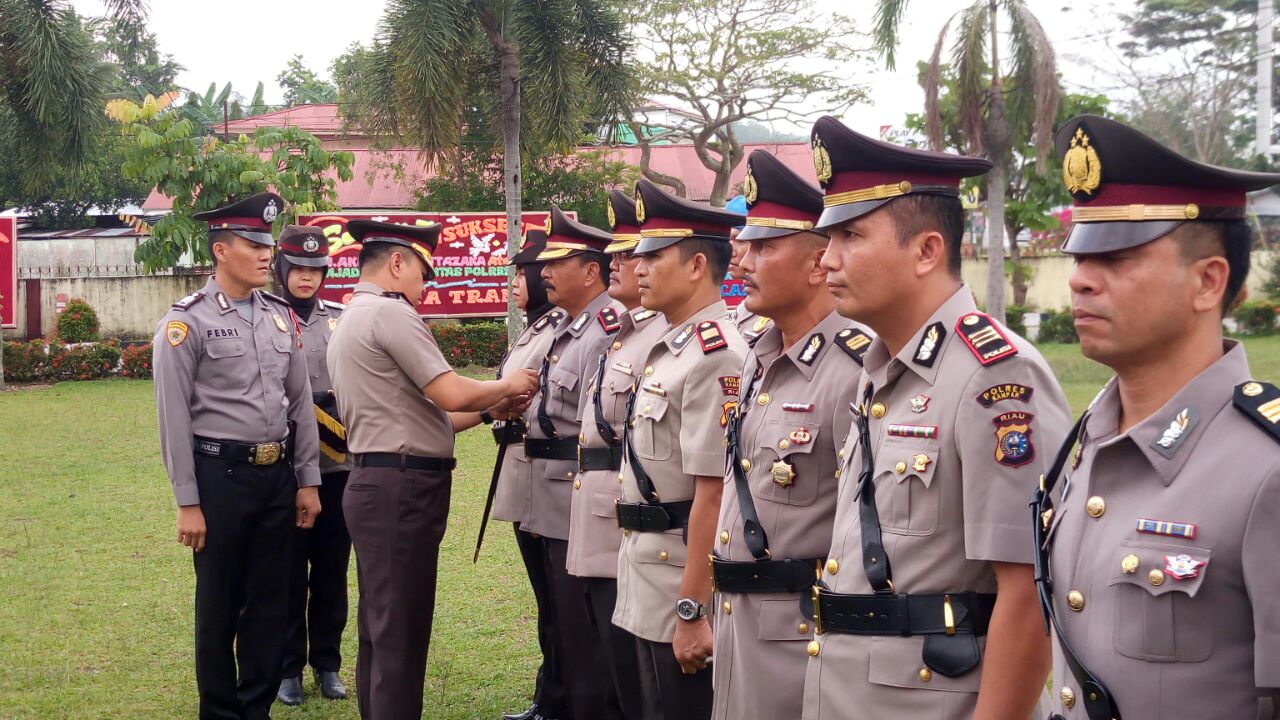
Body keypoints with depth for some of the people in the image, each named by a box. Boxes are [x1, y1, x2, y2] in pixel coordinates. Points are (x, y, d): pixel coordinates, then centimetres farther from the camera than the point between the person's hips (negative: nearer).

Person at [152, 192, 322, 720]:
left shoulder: (281, 317, 9)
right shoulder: (188, 321, -8)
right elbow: (174, 418, -10)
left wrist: (307, 480, 9)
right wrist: (188, 502, -12)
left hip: (278, 475, 5)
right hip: (221, 475, -5)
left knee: (269, 602, 11)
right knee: (219, 606, 7)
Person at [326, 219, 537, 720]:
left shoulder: (350, 322, 20)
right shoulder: (390, 312, -12)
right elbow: (450, 394, -16)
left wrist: (490, 409, 14)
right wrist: (507, 386, 2)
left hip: (380, 485, 11)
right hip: (402, 489, -10)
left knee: (381, 629, 16)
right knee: (401, 633, -6)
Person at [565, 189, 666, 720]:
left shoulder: (664, 338, -17)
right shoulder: (624, 335, 16)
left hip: (629, 527, -10)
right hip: (598, 530, 10)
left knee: (632, 674, -1)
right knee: (610, 663, 18)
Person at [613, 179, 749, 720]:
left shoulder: (714, 355, -20)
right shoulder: (668, 347, 11)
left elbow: (713, 493, -24)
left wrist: (692, 611, -24)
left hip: (684, 572, -10)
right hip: (649, 574, 10)